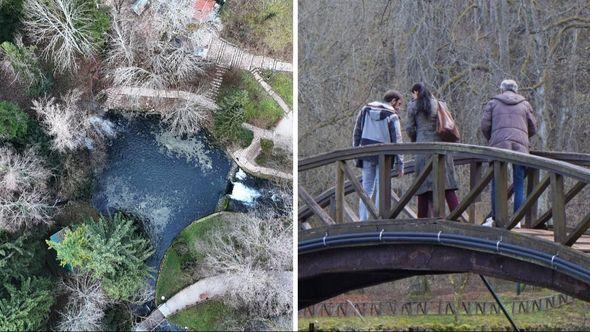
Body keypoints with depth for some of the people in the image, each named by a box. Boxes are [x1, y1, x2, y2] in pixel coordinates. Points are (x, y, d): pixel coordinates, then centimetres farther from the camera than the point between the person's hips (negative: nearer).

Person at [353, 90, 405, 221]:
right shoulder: (392, 116, -7)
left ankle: (363, 220, 1)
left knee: (367, 188, 7)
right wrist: (399, 164, -4)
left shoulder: (365, 110, 8)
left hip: (366, 155, 4)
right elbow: (397, 141, -7)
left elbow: (357, 133, 10)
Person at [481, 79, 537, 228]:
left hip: (499, 144, -1)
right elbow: (533, 129, 17)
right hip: (520, 146, 1)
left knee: (497, 183, 4)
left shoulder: (493, 103, 14)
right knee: (519, 184, 3)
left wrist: (490, 140, 24)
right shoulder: (524, 104, 17)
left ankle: (495, 218, 0)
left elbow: (485, 126, 7)